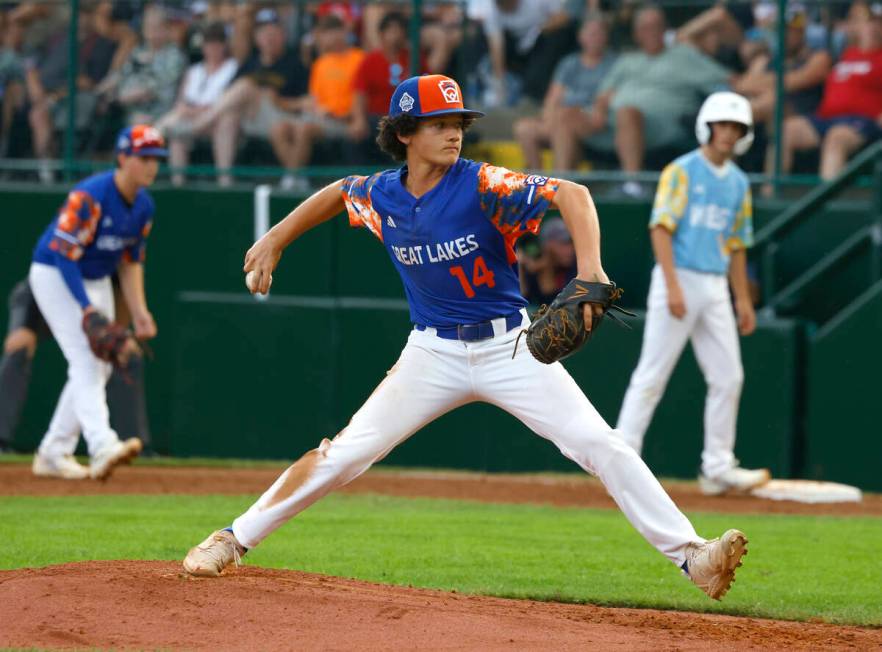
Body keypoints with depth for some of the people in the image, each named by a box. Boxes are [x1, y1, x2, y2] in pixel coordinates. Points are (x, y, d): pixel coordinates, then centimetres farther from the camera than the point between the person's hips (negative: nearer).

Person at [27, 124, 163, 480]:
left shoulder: (144, 206, 0)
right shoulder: (90, 196, -26)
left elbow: (131, 261, 10)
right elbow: (64, 253, -27)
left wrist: (138, 311, 1)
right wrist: (87, 308, -33)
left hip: (95, 281, 9)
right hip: (55, 276, -9)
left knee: (99, 367, 6)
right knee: (85, 361, -21)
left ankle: (53, 453, 15)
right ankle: (103, 447, -35)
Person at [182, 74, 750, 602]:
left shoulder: (483, 186, -17)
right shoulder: (381, 196, -4)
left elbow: (570, 194, -28)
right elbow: (336, 194, 20)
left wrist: (589, 267, -44)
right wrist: (274, 243, 20)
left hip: (511, 347, -2)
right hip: (434, 354, 2)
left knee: (601, 446, -13)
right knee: (345, 453, -1)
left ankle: (692, 557, -13)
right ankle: (235, 539, 11)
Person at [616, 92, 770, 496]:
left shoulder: (738, 183, 15)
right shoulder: (681, 171, -5)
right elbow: (661, 228, -12)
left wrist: (743, 298, 14)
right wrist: (673, 285, -20)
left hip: (716, 287, 7)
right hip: (679, 278, -7)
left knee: (728, 377, 3)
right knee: (652, 375, -7)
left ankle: (718, 469, 8)